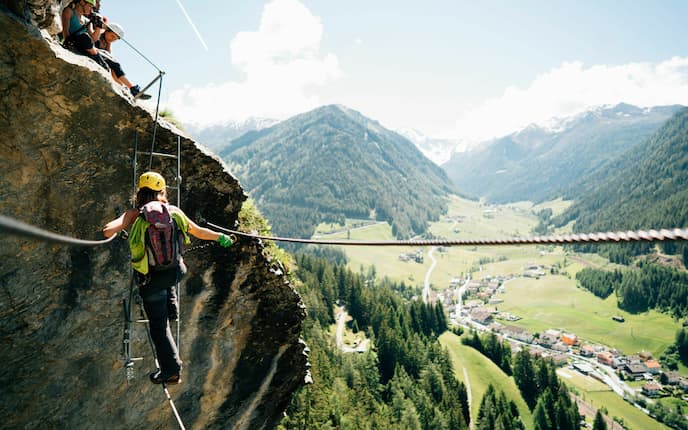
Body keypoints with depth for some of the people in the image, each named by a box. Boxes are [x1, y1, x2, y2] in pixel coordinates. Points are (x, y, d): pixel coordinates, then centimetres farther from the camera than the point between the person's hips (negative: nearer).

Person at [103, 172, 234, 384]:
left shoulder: (135, 214, -7)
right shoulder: (174, 211, 0)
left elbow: (108, 231, -18)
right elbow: (198, 232, 8)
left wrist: (111, 230, 8)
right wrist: (221, 237, 25)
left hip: (151, 278, -3)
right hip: (175, 271, 3)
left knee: (159, 325, 10)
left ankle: (171, 370, 13)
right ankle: (171, 302, 35)